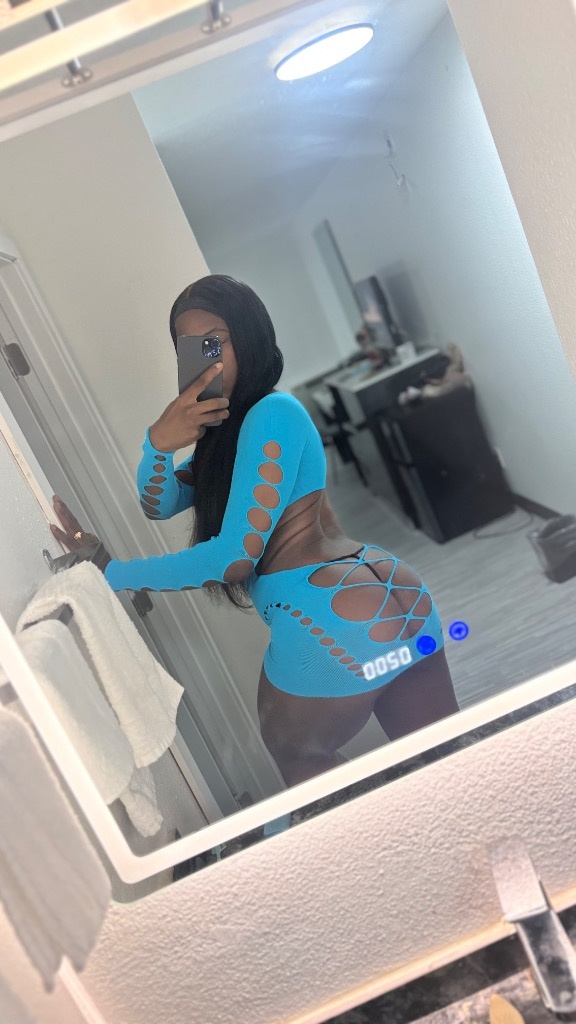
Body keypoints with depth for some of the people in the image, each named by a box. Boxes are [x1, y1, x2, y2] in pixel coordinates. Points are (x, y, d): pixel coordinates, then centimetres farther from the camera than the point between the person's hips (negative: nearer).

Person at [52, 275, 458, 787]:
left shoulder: (272, 413, -14)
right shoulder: (228, 426, 16)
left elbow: (234, 556, -16)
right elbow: (159, 505, 12)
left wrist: (109, 572, -10)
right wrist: (159, 442, -8)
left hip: (334, 627, -9)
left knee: (294, 751, 20)